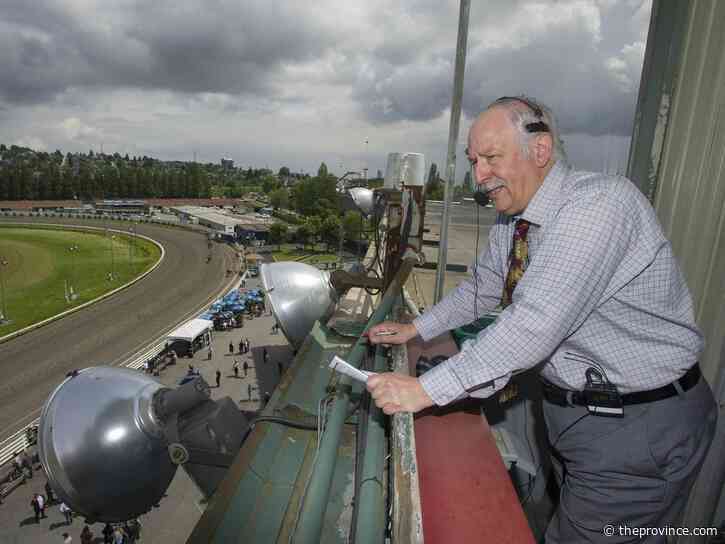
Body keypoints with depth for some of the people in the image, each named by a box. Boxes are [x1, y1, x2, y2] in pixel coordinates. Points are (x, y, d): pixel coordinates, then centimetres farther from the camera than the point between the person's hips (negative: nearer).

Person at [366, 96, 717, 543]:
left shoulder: (601, 203, -27)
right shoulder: (510, 223, 0)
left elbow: (537, 324, -35)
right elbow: (481, 290, 14)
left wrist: (426, 389, -32)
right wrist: (415, 330, 6)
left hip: (637, 430, -7)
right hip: (571, 416, 8)